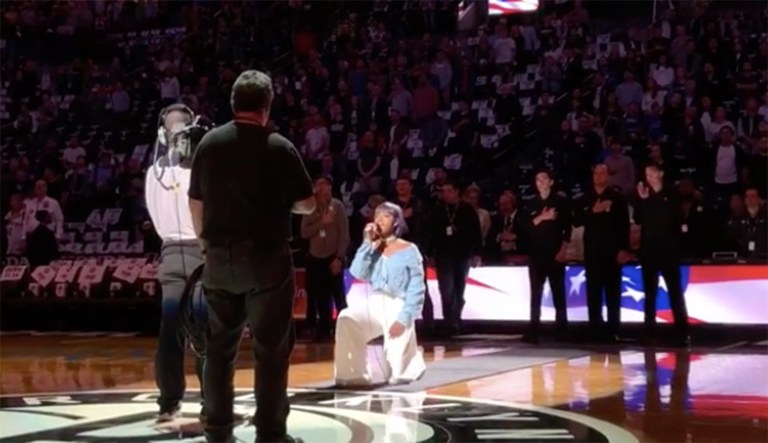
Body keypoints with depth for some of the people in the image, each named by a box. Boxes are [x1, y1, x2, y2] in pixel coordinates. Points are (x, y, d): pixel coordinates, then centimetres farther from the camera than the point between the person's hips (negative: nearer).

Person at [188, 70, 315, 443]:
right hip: (266, 257, -4)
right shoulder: (279, 147, -7)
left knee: (219, 346, 12)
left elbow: (196, 204, 7)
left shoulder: (209, 143, 3)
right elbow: (307, 205, -3)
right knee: (271, 348, 2)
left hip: (220, 257, 4)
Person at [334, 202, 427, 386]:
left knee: (397, 375, -6)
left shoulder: (409, 250, -2)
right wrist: (367, 244, -10)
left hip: (398, 308, -3)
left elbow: (417, 290, -7)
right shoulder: (373, 249, 10)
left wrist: (404, 319, -16)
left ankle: (413, 361, 32)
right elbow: (358, 273, -7)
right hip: (375, 304, 3)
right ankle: (355, 375, -23)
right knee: (346, 319, -32)